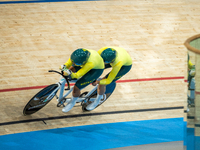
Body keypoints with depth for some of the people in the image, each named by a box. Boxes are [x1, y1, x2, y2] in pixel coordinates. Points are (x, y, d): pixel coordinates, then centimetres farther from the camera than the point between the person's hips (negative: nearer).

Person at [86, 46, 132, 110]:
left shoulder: (117, 64, -44)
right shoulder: (103, 51, -36)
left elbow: (108, 81, -32)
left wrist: (97, 82, -44)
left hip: (125, 66, -5)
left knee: (101, 84, -11)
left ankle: (97, 100, 16)